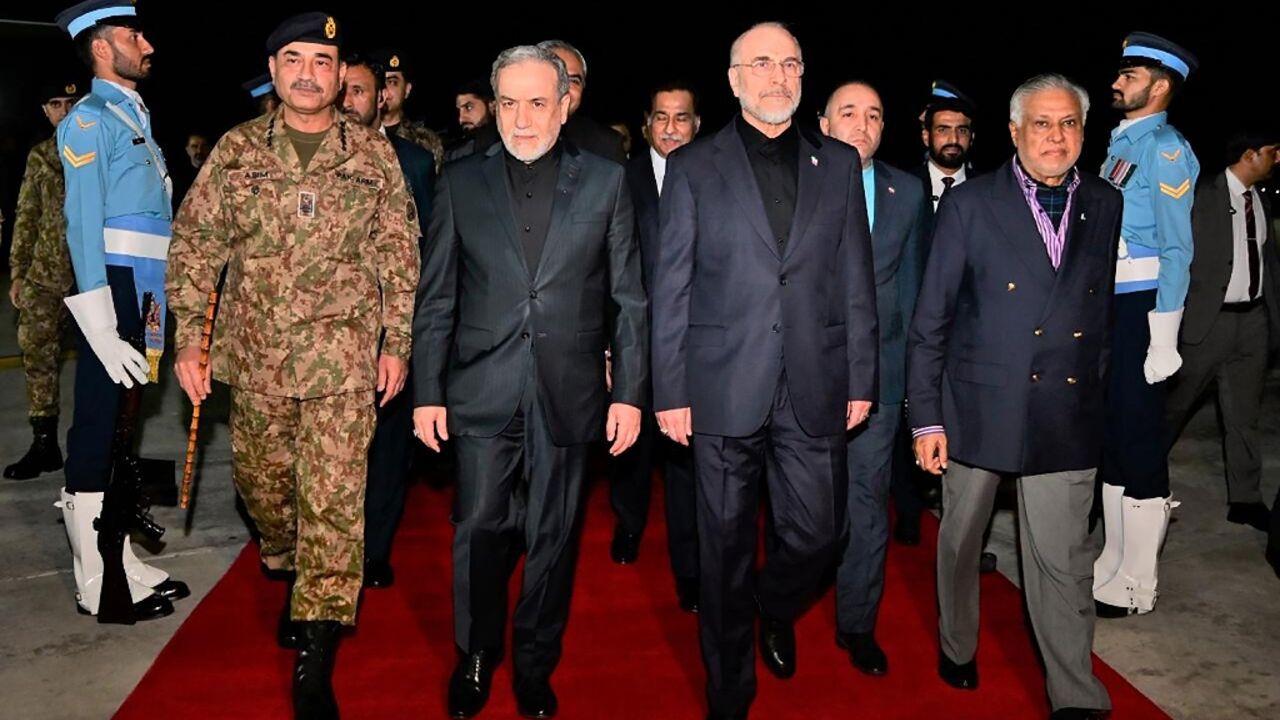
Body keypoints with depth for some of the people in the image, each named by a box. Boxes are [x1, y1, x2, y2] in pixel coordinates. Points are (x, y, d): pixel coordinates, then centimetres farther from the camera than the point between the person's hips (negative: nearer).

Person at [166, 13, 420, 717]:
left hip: (342, 356, -2)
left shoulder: (373, 153, 2)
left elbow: (399, 255, 4)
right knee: (259, 478, 16)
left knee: (333, 497, -5)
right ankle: (288, 572, 47)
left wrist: (397, 343, 1)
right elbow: (193, 243, 5)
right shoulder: (237, 149, 4)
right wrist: (189, 338, -2)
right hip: (255, 354, 3)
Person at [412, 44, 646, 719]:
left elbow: (628, 299, 2)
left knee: (553, 538, 11)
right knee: (479, 531, 6)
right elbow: (436, 297, 5)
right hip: (483, 391, 0)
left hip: (568, 394, 0)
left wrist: (629, 392, -2)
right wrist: (427, 390, 2)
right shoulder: (460, 181, 4)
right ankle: (475, 657, 31)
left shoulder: (605, 181, 2)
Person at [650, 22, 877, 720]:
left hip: (814, 388, 2)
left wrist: (860, 379, 6)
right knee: (727, 545, 8)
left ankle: (775, 610, 43)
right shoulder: (692, 166, 2)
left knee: (817, 533, 7)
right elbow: (670, 289, 0)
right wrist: (669, 391, -4)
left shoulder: (839, 163, 9)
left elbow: (856, 282, 9)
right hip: (723, 388, -2)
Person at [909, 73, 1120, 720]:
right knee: (961, 540, 16)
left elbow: (1107, 310, 11)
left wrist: (1096, 389, 6)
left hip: (1067, 416, 2)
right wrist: (926, 418, -7)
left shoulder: (1107, 207, 6)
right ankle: (958, 648, 39)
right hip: (977, 408, -1)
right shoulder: (967, 205, -4)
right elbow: (929, 320, -5)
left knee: (1062, 562, 4)